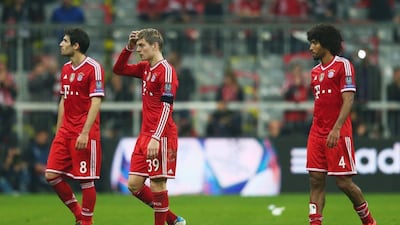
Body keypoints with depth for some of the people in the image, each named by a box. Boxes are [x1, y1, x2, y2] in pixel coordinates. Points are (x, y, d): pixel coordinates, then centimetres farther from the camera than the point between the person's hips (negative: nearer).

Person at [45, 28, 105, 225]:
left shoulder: (93, 68, -10)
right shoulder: (66, 69, 14)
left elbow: (96, 103, -15)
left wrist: (85, 133, -21)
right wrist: (58, 131, 17)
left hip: (85, 135, -8)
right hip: (65, 132, 8)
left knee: (85, 180, -4)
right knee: (52, 175, 2)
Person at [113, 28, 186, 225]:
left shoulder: (166, 70, -12)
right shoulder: (145, 68, 13)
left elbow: (166, 108, -19)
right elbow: (119, 69, 26)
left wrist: (156, 138, -26)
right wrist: (128, 48, 10)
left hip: (161, 137, -9)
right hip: (145, 135, 9)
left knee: (157, 184, -5)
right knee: (134, 185, 6)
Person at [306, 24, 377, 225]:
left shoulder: (343, 65, -6)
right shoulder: (315, 71, 16)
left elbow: (348, 100, -14)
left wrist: (336, 129, -23)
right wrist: (318, 130, 16)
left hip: (338, 134, -7)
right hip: (317, 133, 7)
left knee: (344, 182, -4)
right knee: (316, 180, -2)